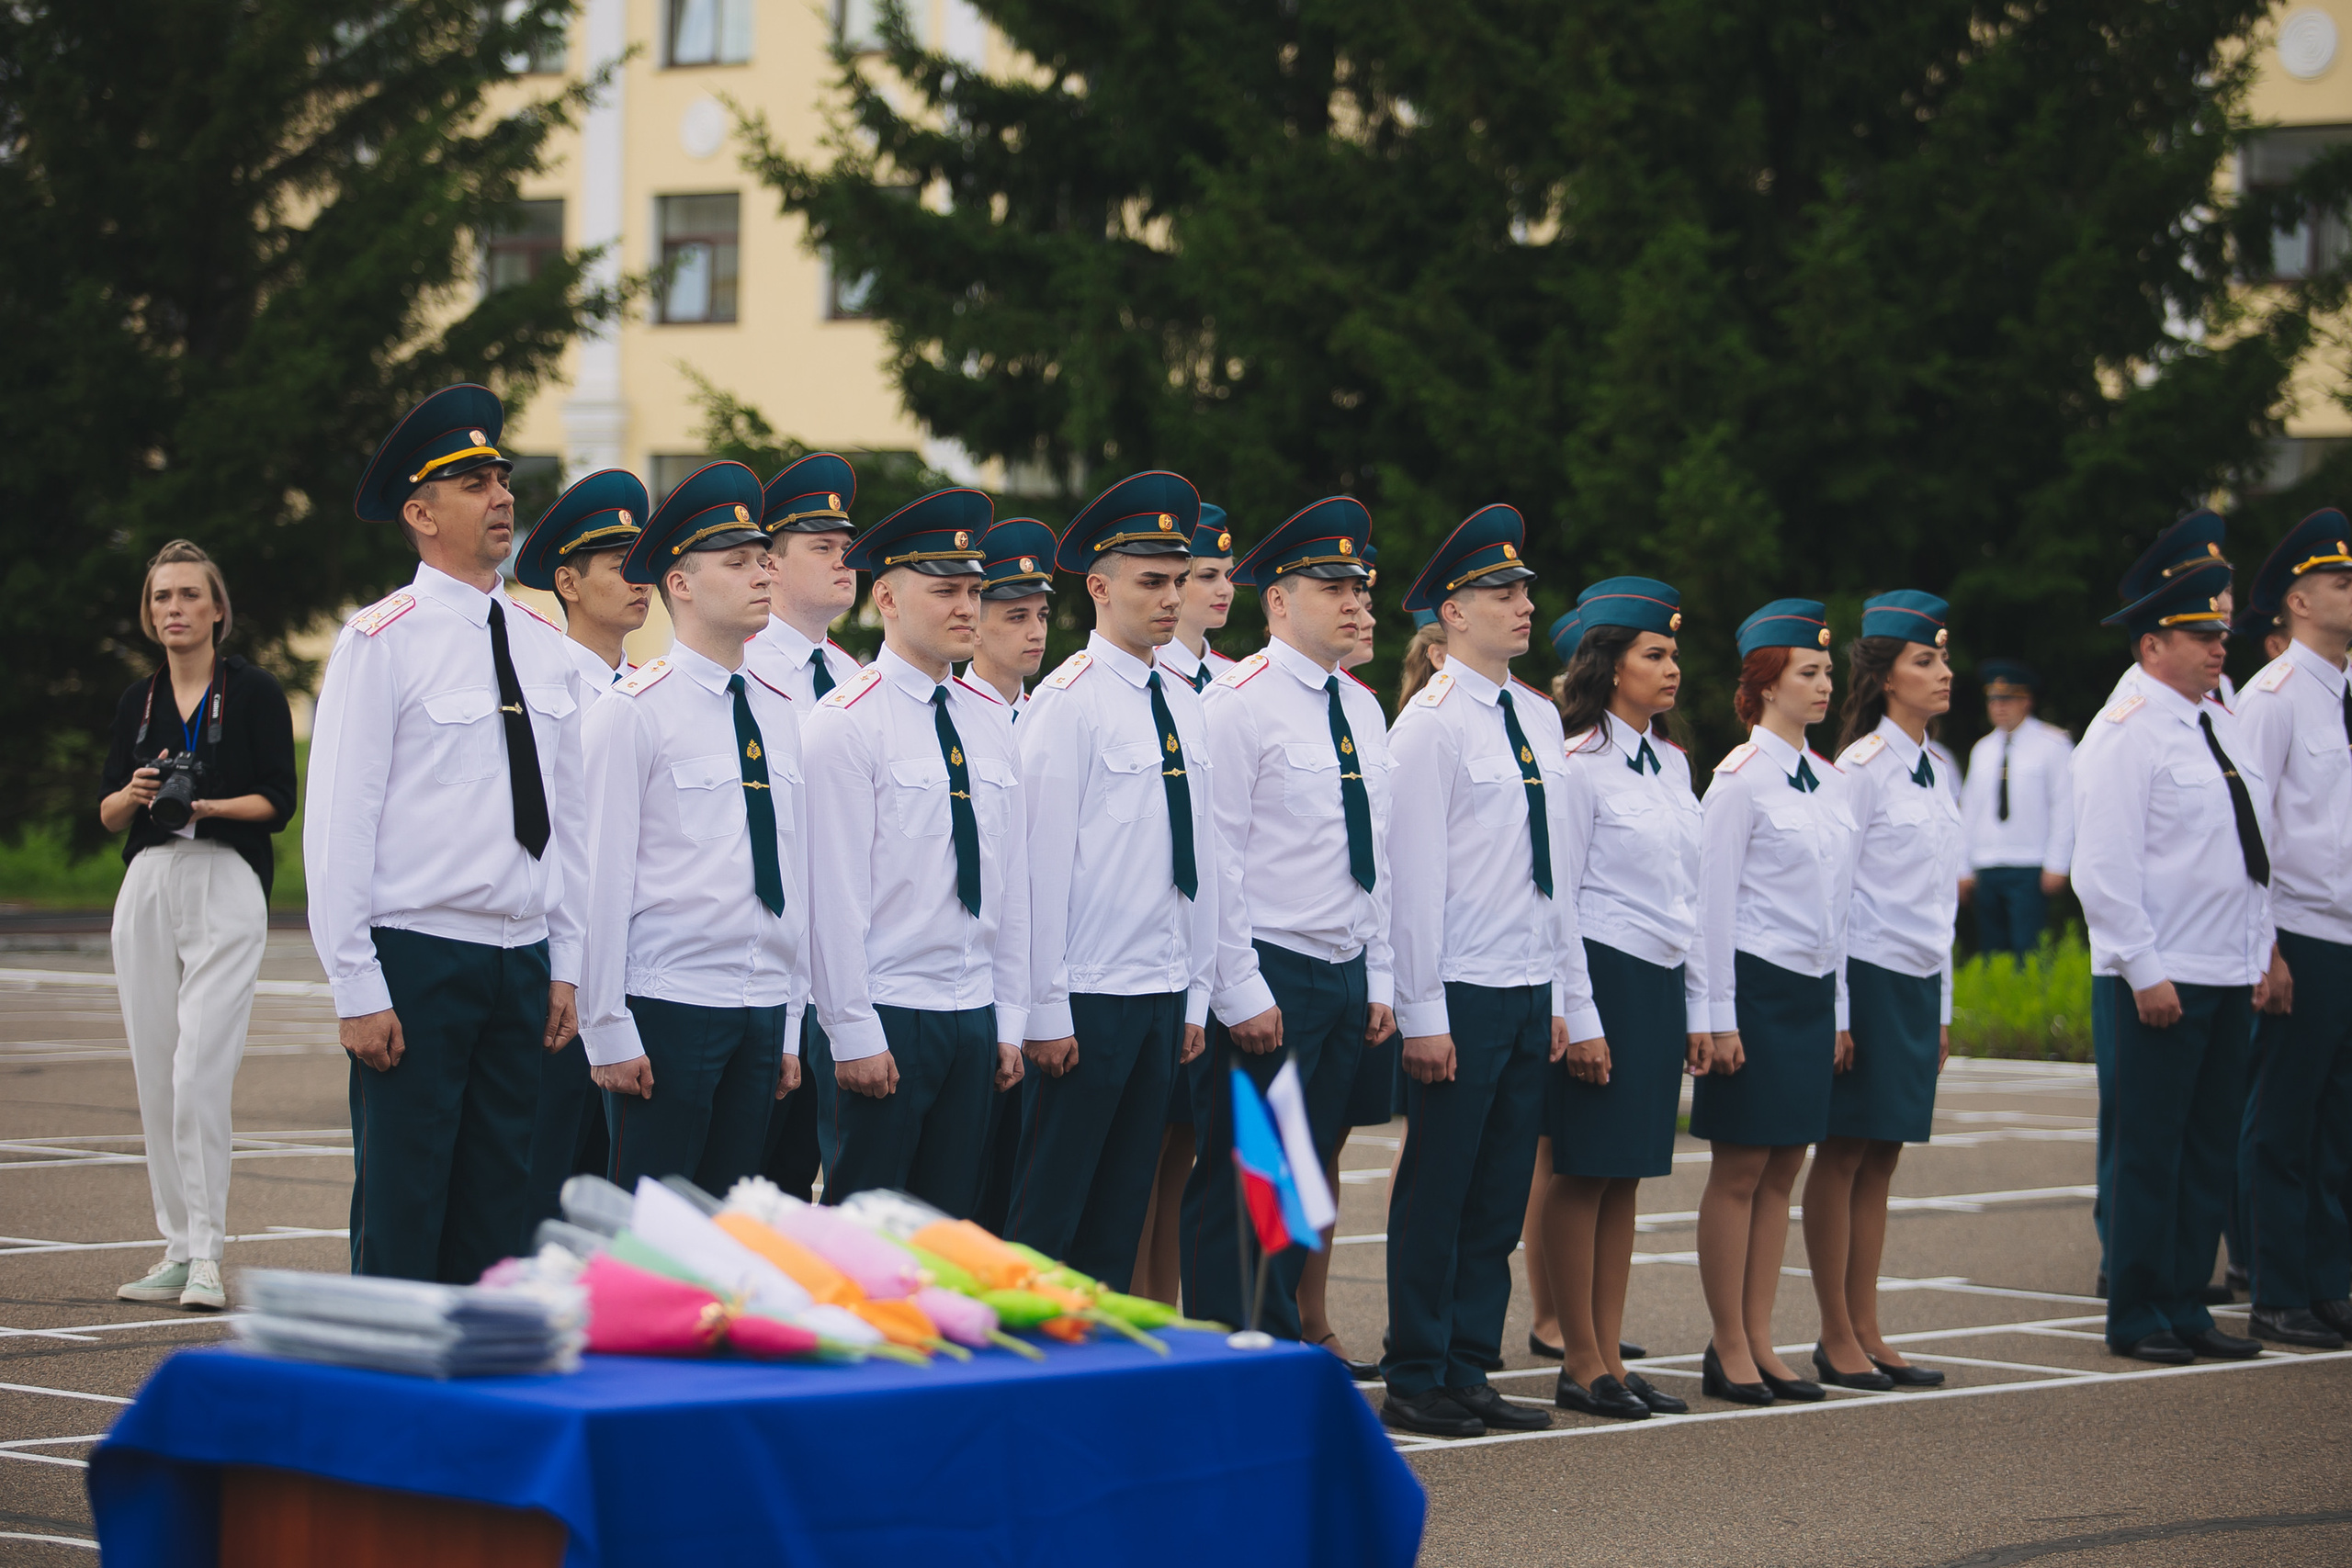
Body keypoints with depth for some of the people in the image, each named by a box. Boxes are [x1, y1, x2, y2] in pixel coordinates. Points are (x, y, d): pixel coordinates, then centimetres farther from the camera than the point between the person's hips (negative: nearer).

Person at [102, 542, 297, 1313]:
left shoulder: (254, 691, 1)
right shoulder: (138, 701, 14)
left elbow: (277, 802, -3)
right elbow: (107, 812, 13)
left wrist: (209, 805, -19)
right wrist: (136, 794, -8)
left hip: (227, 887, -5)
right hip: (148, 888, 5)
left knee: (201, 1075, -14)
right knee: (156, 1078, 4)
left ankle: (206, 1254, -12)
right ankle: (178, 1247, 10)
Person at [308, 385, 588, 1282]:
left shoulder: (543, 645, 10)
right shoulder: (381, 641, -7)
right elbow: (339, 821, -8)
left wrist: (565, 965, 10)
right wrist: (357, 988, -12)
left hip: (521, 963, 5)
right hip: (417, 961, -5)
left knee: (498, 1209, 8)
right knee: (401, 1210, -3)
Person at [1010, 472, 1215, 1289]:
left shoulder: (1182, 702, 11)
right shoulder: (1069, 700, -10)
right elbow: (1042, 860, -11)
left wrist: (1197, 993, 12)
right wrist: (1047, 1011, -13)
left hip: (1163, 998, 7)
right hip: (1086, 999, -7)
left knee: (1121, 1213, 11)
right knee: (1046, 1217, -2)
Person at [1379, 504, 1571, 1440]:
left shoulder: (1541, 717, 13)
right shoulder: (1432, 722, -9)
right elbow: (1413, 875, -11)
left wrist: (1562, 995, 15)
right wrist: (1422, 1013, -14)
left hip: (1530, 993, 7)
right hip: (1462, 996, -7)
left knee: (1500, 1197, 9)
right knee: (1437, 1195, -1)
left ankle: (1470, 1373, 15)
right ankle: (1416, 1383, 6)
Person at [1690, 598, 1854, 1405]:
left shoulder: (1830, 781, 12)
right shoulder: (1740, 778, -9)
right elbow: (1713, 904, -10)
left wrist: (1839, 1009, 15)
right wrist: (1718, 1019, -13)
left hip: (1813, 990, 7)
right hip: (1756, 984, -7)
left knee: (1782, 1171, 8)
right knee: (1740, 1171, -2)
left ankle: (1760, 1341, 13)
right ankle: (1729, 1349, 3)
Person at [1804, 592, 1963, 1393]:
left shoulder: (1931, 770, 13)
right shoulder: (1863, 766, -10)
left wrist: (1941, 1008, 18)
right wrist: (1836, 1011, -15)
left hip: (1918, 984, 8)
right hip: (1867, 975, -8)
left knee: (1882, 1156, 9)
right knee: (1844, 1155, -3)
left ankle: (1867, 1332, 12)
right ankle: (1837, 1338, 2)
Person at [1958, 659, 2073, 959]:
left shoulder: (2052, 745, -1)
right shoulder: (1982, 750, 15)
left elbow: (2065, 808, -5)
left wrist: (2056, 865, -10)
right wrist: (1965, 870, 11)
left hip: (2029, 871, -5)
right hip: (1986, 871, 6)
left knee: (2027, 953, -13)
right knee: (1991, 954, 5)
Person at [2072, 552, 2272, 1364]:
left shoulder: (2222, 727, 15)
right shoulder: (2126, 733, -10)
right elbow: (2105, 869, -14)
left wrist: (2259, 954, 14)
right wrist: (2145, 972, -16)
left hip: (2228, 975, 8)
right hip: (2159, 981, -8)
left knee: (2212, 1151, 9)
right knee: (2151, 1152, -2)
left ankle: (2187, 1307, 17)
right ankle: (2137, 1320, 6)